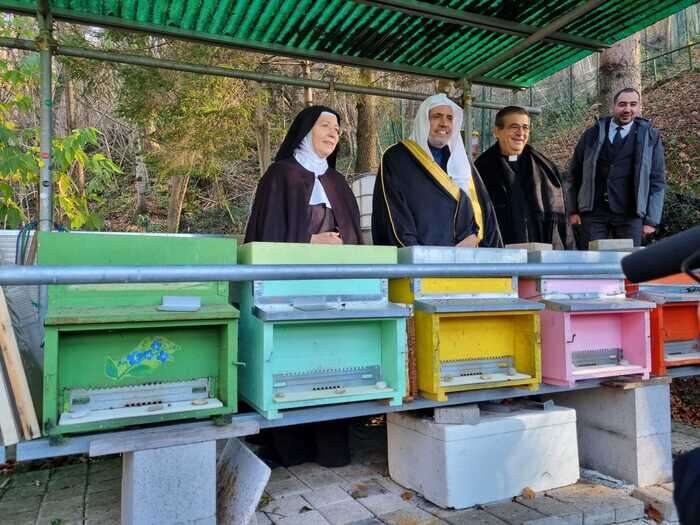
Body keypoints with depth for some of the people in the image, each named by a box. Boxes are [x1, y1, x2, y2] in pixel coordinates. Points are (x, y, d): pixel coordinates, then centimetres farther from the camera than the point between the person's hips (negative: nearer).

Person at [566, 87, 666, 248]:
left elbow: (657, 182, 5)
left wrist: (652, 220, 0)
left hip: (630, 215, 0)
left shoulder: (650, 137, 7)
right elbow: (574, 174, 10)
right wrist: (572, 210, 6)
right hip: (593, 212, 0)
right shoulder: (592, 134, 8)